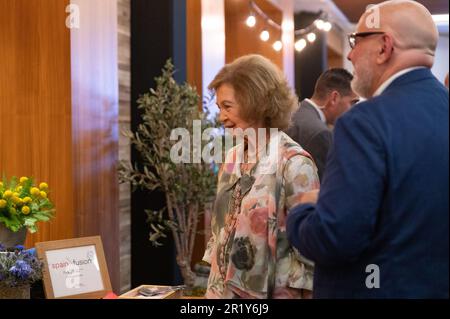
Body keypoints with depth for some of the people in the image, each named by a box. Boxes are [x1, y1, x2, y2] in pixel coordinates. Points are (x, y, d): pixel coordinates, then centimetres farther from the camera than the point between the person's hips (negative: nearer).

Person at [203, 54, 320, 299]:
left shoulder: (293, 163, -15)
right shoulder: (232, 158, 5)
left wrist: (297, 294, -14)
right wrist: (213, 283, 11)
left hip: (269, 293, -6)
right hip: (223, 290, 6)